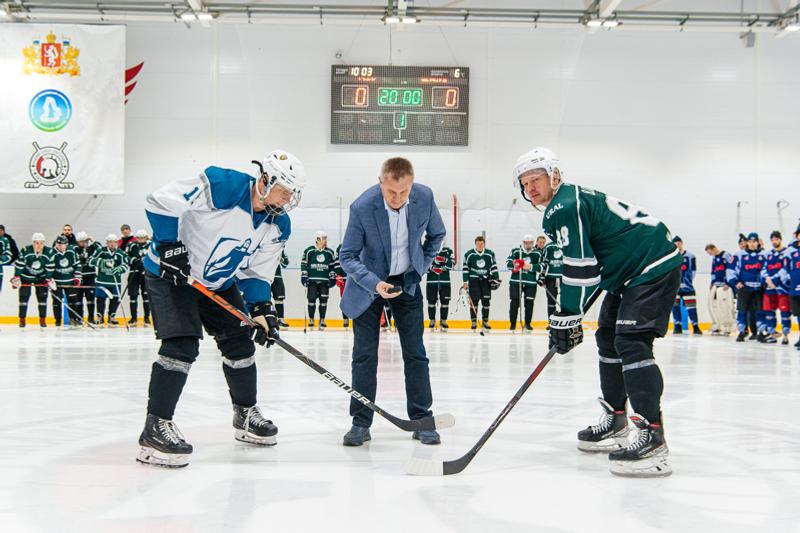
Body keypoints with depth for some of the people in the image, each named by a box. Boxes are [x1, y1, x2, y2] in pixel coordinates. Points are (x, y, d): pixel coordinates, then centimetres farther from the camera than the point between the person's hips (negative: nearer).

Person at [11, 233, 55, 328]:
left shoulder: (49, 252, -17)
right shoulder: (25, 251, -23)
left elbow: (50, 267, -9)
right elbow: (19, 264, -17)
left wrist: (49, 279, -10)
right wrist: (16, 277, -19)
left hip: (41, 277, 2)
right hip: (26, 276, -1)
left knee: (42, 297, -3)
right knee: (24, 296, -5)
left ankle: (42, 320, 6)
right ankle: (22, 320, 4)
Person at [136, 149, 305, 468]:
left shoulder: (278, 227, -4)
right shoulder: (222, 186, -27)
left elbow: (256, 272, 2)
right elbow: (161, 201, -26)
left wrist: (262, 309, -13)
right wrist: (170, 246, -28)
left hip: (220, 284, 8)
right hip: (171, 275, -8)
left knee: (240, 344, 10)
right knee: (182, 345, -20)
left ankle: (246, 415, 30)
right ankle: (156, 428, -16)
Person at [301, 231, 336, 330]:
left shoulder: (329, 252, 7)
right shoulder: (308, 251, -2)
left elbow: (333, 266, 11)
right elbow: (304, 264, 1)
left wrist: (333, 277, 5)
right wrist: (304, 276, -4)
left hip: (324, 281, 2)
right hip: (312, 280, -2)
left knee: (323, 300, 1)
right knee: (311, 299, -2)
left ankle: (322, 321, 10)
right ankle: (311, 320, 9)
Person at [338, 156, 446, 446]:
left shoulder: (424, 197, -17)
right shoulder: (362, 207, -26)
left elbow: (437, 234, 4)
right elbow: (347, 256, -18)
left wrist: (420, 268, 0)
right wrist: (374, 284, -32)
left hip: (407, 282, 2)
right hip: (369, 282, -2)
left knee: (415, 353, 1)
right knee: (364, 355, -2)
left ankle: (422, 421, 10)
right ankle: (361, 423, 7)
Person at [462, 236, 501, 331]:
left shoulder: (490, 254, 5)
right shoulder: (469, 254, -1)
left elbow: (494, 267, 10)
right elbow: (465, 268, 2)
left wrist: (496, 278, 2)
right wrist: (465, 281, -3)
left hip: (486, 280, 2)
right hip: (473, 279, -2)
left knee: (486, 301, -1)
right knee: (474, 300, -6)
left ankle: (485, 321, 8)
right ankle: (474, 322, 2)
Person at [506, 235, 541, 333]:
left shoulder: (538, 253, 3)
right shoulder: (516, 251, 2)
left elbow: (541, 267, -3)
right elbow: (508, 262, -3)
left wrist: (531, 266, -19)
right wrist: (514, 264, -24)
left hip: (531, 282, 1)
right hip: (516, 281, -1)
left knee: (529, 303, 1)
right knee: (514, 302, -1)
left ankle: (527, 324, 15)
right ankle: (513, 324, 9)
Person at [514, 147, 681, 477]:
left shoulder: (564, 208, -17)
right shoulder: (572, 201, 16)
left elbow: (580, 269, -21)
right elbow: (590, 264, 21)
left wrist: (565, 319, -14)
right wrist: (568, 317, 18)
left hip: (654, 267, -12)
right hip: (632, 270, 12)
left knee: (631, 342, -21)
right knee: (609, 338, 16)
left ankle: (652, 439, -26)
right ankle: (615, 424, 25)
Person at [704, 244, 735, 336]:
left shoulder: (727, 256, -10)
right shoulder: (714, 258, 18)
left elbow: (730, 269, -15)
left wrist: (727, 283, -16)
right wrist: (712, 282, 16)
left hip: (725, 285, -9)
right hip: (716, 285, 9)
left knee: (725, 306, -13)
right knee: (712, 306, 7)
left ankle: (727, 328, -8)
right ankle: (716, 327, 17)